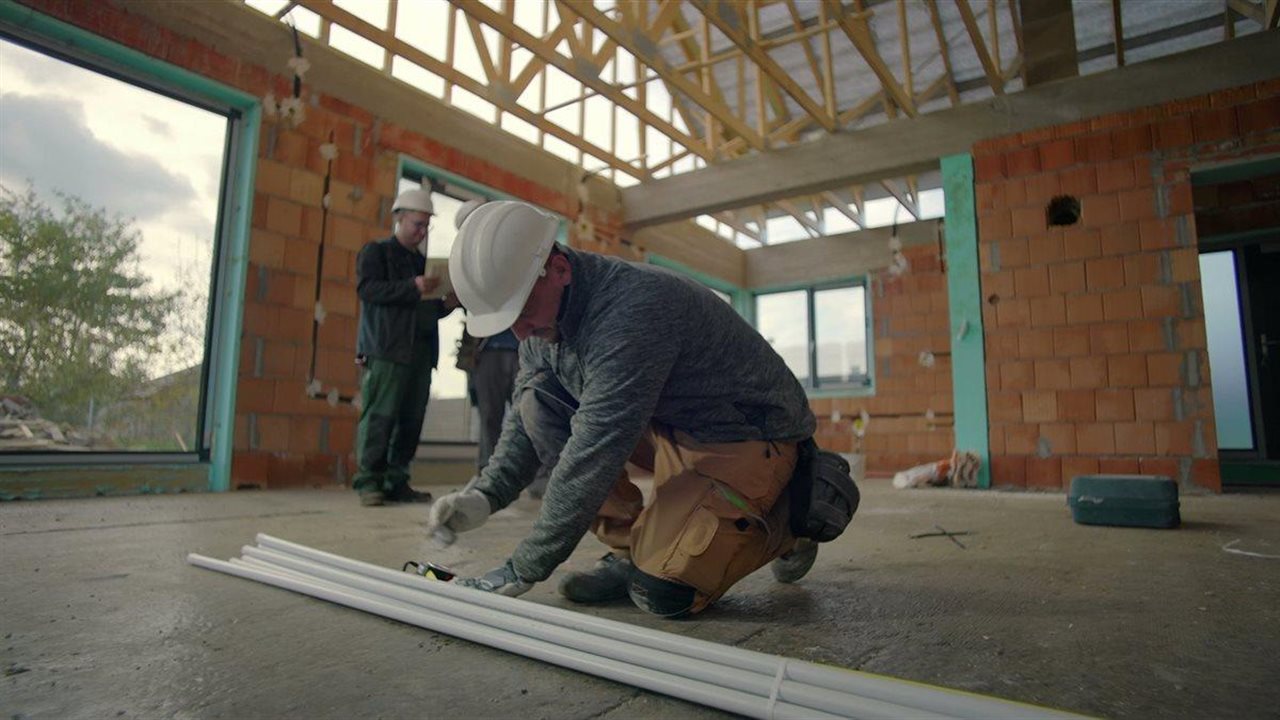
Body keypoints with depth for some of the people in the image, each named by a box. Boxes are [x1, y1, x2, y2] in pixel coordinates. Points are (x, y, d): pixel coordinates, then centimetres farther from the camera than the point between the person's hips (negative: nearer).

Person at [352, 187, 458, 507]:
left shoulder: (422, 261, 26)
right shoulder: (376, 251, 8)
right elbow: (367, 288, -9)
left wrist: (446, 304, 8)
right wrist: (413, 287, -18)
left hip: (420, 352, 6)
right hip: (386, 349, -6)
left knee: (411, 420, 2)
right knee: (379, 415, -9)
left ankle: (396, 482, 7)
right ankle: (369, 482, -2)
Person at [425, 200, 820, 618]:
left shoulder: (631, 309, -31)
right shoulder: (544, 321, -3)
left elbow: (594, 450, -32)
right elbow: (523, 422, 5)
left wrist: (523, 569, -25)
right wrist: (484, 495, -12)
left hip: (751, 439, -7)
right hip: (669, 429, 8)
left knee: (661, 591, -21)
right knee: (540, 404, -8)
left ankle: (781, 528, 7)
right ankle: (628, 553, 0)